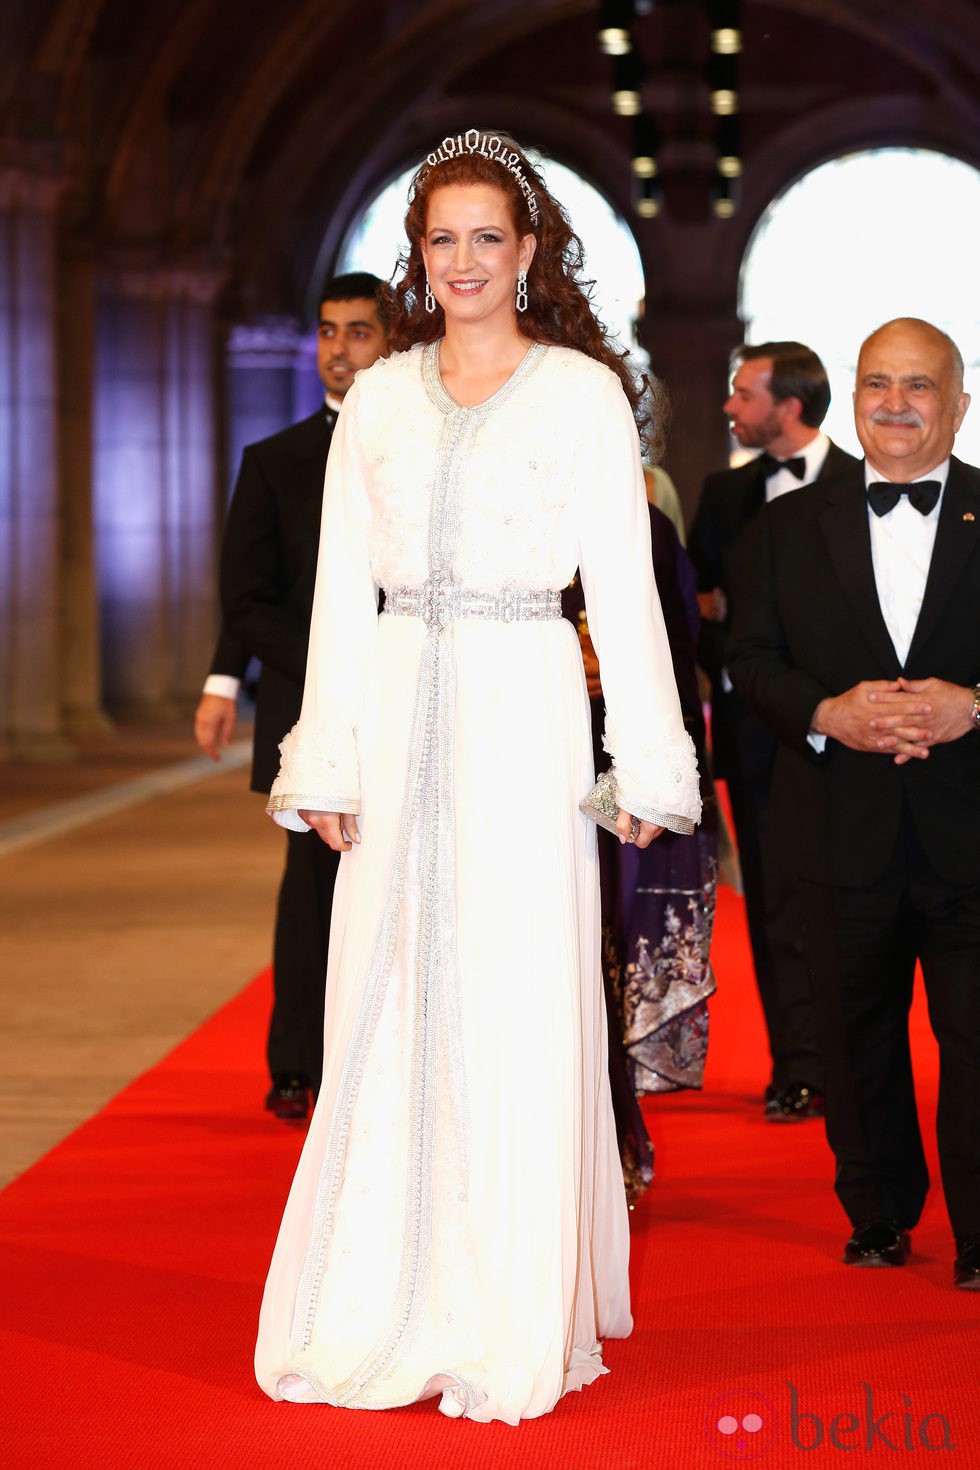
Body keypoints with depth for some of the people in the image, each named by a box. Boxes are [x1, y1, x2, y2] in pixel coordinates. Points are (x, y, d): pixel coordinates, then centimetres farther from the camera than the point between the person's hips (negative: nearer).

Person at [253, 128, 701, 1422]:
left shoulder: (582, 392, 2)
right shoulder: (378, 399, 11)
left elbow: (622, 587, 0)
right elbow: (342, 590, 10)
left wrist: (645, 765, -4)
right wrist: (328, 761, 4)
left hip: (526, 710, -3)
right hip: (401, 714, 3)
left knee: (521, 1009, -1)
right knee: (389, 1008, 4)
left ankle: (516, 1325, 8)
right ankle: (384, 1306, 13)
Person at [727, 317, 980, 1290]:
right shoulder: (795, 525, 11)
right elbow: (751, 659, 6)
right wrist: (828, 714, -11)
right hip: (846, 833, 2)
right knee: (858, 1036, 10)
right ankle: (878, 1218, 26)